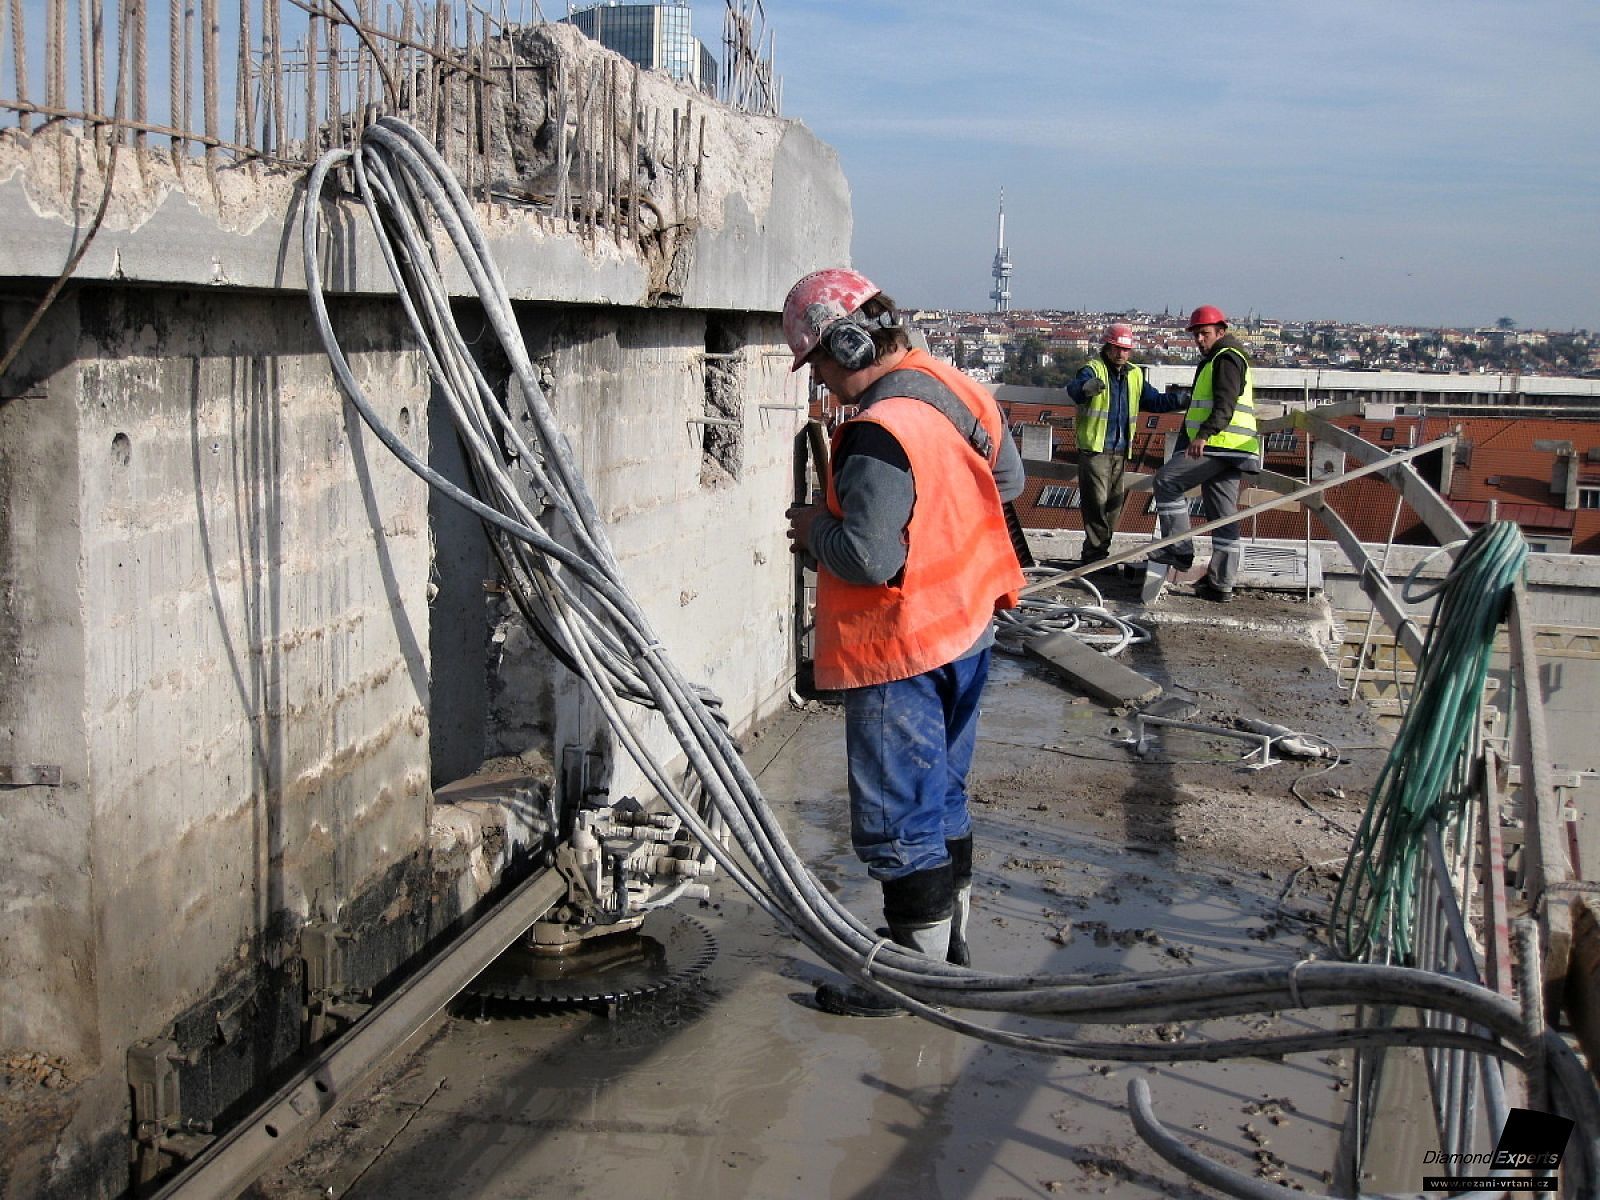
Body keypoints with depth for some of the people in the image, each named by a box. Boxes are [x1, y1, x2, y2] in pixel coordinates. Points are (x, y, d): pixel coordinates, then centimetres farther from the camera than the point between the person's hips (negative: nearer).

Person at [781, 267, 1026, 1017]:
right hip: (967, 628, 10)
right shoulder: (958, 391, 3)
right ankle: (950, 937, 37)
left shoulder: (878, 432, -26)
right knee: (942, 792, 22)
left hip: (901, 649, -10)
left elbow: (867, 556, -28)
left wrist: (816, 527, -9)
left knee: (897, 814, 4)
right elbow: (1007, 479, 17)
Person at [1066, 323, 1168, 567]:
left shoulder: (1135, 375, 14)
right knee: (1097, 501, -12)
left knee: (1114, 503, 10)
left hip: (1120, 450, 7)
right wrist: (1086, 388, -52)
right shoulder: (1093, 369, -7)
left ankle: (1096, 553, 19)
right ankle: (1095, 553, -10)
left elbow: (1155, 399, 22)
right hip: (1094, 447, -7)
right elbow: (1074, 389, -28)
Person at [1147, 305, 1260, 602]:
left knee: (1166, 480, -9)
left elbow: (1225, 404, -21)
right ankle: (1222, 583, 8)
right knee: (1223, 515, 8)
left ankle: (1179, 550, -9)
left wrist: (1204, 434, -33)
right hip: (1224, 451, 10)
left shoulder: (1226, 358, -6)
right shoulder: (1213, 361, 27)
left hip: (1220, 445, -10)